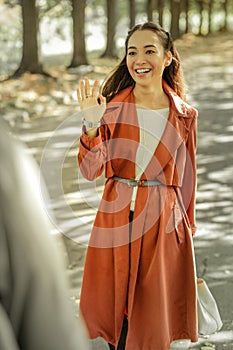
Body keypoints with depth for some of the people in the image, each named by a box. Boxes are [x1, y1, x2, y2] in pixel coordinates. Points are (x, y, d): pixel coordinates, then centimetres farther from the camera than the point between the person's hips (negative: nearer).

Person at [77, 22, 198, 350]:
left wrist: (188, 231, 12)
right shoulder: (113, 107, -1)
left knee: (154, 317, 7)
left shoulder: (185, 115, 0)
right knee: (115, 309, 10)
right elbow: (89, 170, -9)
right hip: (116, 220, 0)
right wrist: (92, 123, -22)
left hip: (164, 224, 0)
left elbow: (186, 180, 8)